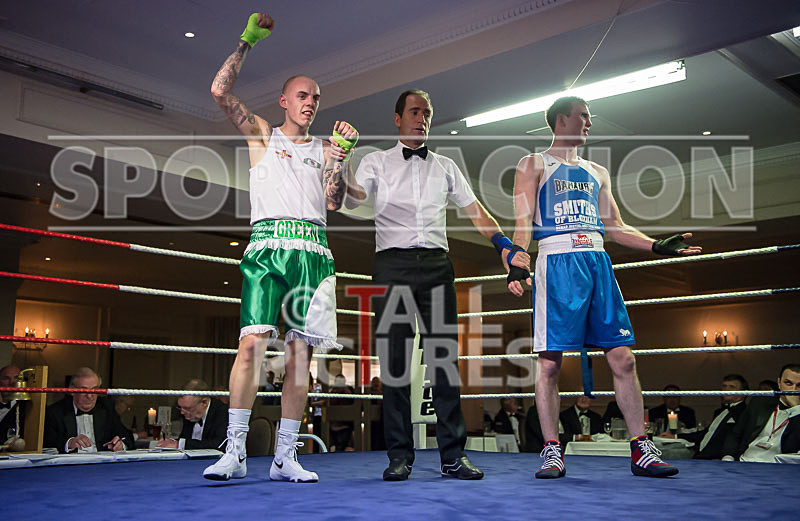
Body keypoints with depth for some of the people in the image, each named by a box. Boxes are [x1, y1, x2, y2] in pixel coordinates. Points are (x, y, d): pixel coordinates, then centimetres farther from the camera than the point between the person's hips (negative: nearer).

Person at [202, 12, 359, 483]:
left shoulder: (325, 148, 22)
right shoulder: (262, 134, 19)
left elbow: (334, 203, 11)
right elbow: (220, 91, 7)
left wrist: (343, 155, 2)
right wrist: (248, 40, 12)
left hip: (311, 250, 2)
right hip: (267, 245, -2)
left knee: (300, 353, -2)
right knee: (252, 343, -15)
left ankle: (285, 456, 3)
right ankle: (235, 451, -10)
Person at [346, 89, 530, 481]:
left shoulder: (445, 167, 19)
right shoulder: (377, 162, 13)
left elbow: (476, 212, 15)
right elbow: (354, 199, -5)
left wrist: (505, 246, -1)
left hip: (436, 264, 2)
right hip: (392, 263, -1)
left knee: (444, 356, -4)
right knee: (394, 357, -4)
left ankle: (453, 455, 0)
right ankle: (399, 456, 2)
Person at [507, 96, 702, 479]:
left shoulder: (597, 172, 24)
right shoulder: (534, 165, 9)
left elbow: (615, 227, 23)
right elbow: (523, 222, -3)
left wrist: (657, 246, 11)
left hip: (597, 262, 5)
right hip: (556, 261, -5)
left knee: (623, 358, 0)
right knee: (549, 361, -5)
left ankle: (641, 450, 6)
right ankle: (553, 451, 3)